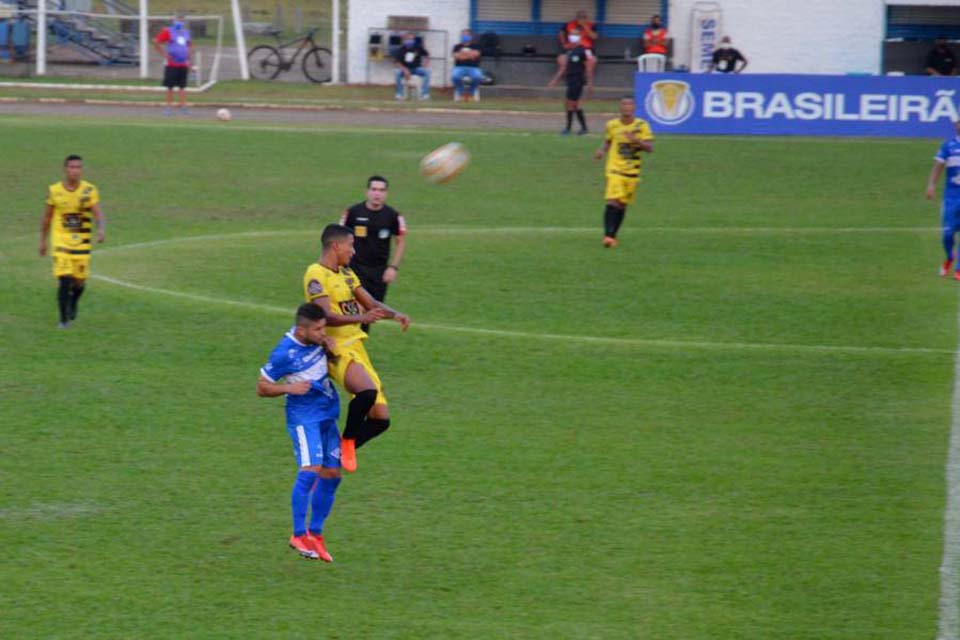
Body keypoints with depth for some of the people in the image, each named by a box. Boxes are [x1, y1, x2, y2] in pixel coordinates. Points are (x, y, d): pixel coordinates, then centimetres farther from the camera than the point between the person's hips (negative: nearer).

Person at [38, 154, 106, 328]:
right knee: (64, 280, -13)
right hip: (61, 242, -1)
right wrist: (43, 241, 14)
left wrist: (101, 229, -32)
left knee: (80, 281, 6)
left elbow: (98, 215, -11)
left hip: (82, 243, 1)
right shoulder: (54, 191, -3)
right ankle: (64, 319, -1)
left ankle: (73, 303, 40)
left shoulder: (89, 190, -4)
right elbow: (47, 218, 9)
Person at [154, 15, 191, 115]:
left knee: (182, 87, 3)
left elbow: (190, 46, 25)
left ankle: (183, 107, 3)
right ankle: (169, 106, 7)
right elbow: (156, 43, -5)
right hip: (172, 65, -4)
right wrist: (164, 54, -10)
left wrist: (188, 58, 15)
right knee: (170, 87, 0)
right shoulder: (168, 32, -5)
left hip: (183, 65, 4)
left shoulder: (186, 33, 11)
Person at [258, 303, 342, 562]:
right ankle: (298, 535, -17)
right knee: (310, 470, -22)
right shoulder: (284, 353, -19)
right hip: (303, 416, -8)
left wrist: (330, 346, 2)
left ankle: (315, 534, 16)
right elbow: (262, 388, -10)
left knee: (331, 475, 6)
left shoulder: (316, 338, -1)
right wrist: (290, 388, -24)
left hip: (328, 414, 8)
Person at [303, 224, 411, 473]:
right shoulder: (316, 275, -11)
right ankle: (347, 441, -15)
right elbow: (326, 316, -22)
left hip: (356, 348, 9)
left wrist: (395, 314, 2)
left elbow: (370, 303, 23)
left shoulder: (346, 273, 18)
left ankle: (339, 451, 15)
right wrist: (361, 318, -37)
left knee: (381, 419, 2)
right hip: (338, 350, -9)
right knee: (367, 390, -36)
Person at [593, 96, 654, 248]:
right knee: (613, 202, -18)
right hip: (615, 169, -1)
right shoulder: (612, 125, 1)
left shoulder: (641, 126, -2)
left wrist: (636, 140, -22)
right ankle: (608, 235, -19)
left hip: (632, 172, 1)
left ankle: (612, 236, 21)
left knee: (622, 205, 9)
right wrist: (602, 150, -4)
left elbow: (650, 148, -6)